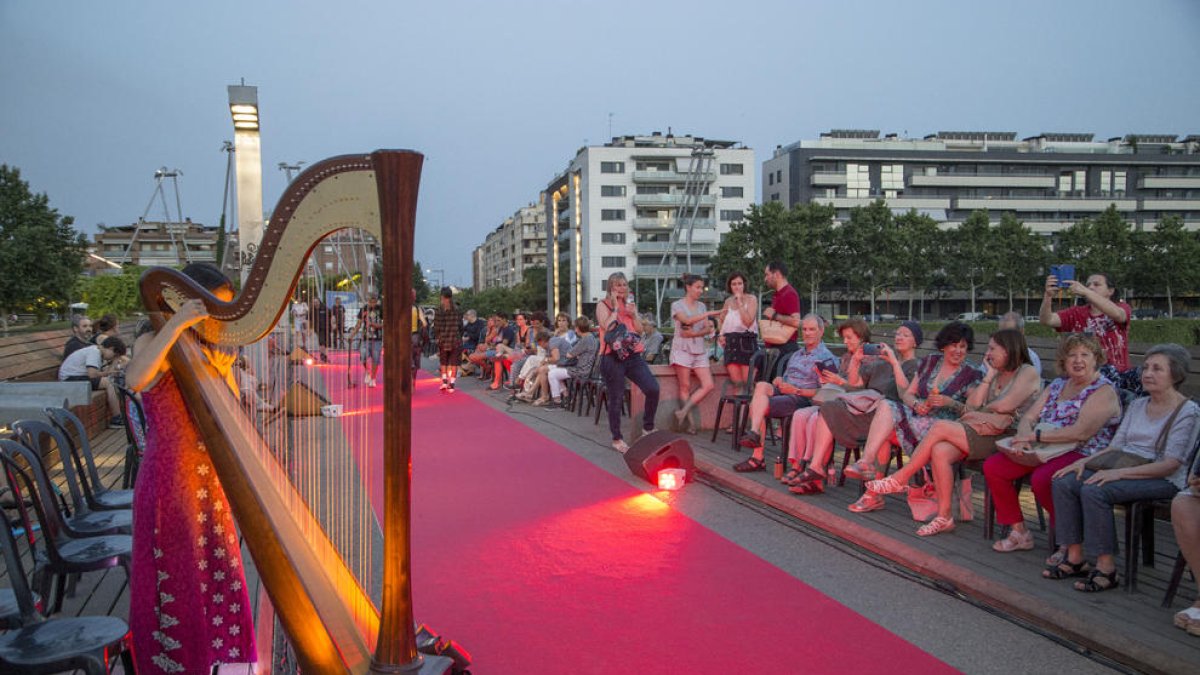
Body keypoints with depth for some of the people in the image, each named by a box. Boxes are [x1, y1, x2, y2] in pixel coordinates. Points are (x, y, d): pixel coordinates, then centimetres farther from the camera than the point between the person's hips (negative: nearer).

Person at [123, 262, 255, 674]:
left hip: (209, 481, 6)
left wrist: (223, 374, -14)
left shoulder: (212, 351, 9)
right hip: (169, 481, -6)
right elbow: (134, 380, -33)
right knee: (176, 584, 4)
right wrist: (176, 324, -33)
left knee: (218, 575, 12)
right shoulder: (153, 344, -9)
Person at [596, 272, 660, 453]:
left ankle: (648, 426, 8)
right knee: (616, 399, 0)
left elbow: (640, 331, 14)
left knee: (653, 388, -12)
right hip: (612, 357, -4)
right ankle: (617, 439, 14)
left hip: (633, 355, 5)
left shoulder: (630, 305, 17)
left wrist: (634, 315, -1)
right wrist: (615, 308, -9)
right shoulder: (603, 305, 1)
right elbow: (608, 327, -15)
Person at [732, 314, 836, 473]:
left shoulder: (826, 358, -2)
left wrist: (796, 391, -16)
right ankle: (754, 433, -34)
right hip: (783, 393, 7)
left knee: (757, 405, -24)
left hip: (802, 399, -7)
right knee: (762, 385, -24)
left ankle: (757, 458, -23)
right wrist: (778, 381, 3)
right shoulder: (796, 354, 26)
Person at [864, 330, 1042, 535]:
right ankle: (944, 517, -21)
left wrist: (981, 409, 6)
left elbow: (1005, 405, -11)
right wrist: (989, 376, 10)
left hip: (1005, 437, -7)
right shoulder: (996, 375, 25)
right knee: (940, 451, -24)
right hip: (980, 431, 7)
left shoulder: (1028, 372, 3)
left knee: (940, 427, -23)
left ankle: (900, 479, -14)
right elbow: (973, 404, 11)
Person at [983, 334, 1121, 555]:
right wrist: (1023, 438, -12)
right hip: (1044, 452, 8)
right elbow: (1029, 417, 12)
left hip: (1082, 455, -8)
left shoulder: (1103, 391, -7)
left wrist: (1036, 435, -18)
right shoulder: (1057, 385, 17)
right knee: (992, 466, -7)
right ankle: (1019, 532, 2)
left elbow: (1081, 432, -21)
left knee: (1041, 478, -36)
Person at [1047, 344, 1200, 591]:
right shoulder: (1137, 405, 17)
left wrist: (1119, 472, -24)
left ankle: (1106, 569, -23)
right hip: (1124, 471, 7)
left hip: (1163, 481, -7)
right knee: (1064, 482, -16)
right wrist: (1084, 461, -4)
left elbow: (1170, 465, -15)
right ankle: (1076, 558, -11)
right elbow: (1115, 446, 15)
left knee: (1094, 490, -32)